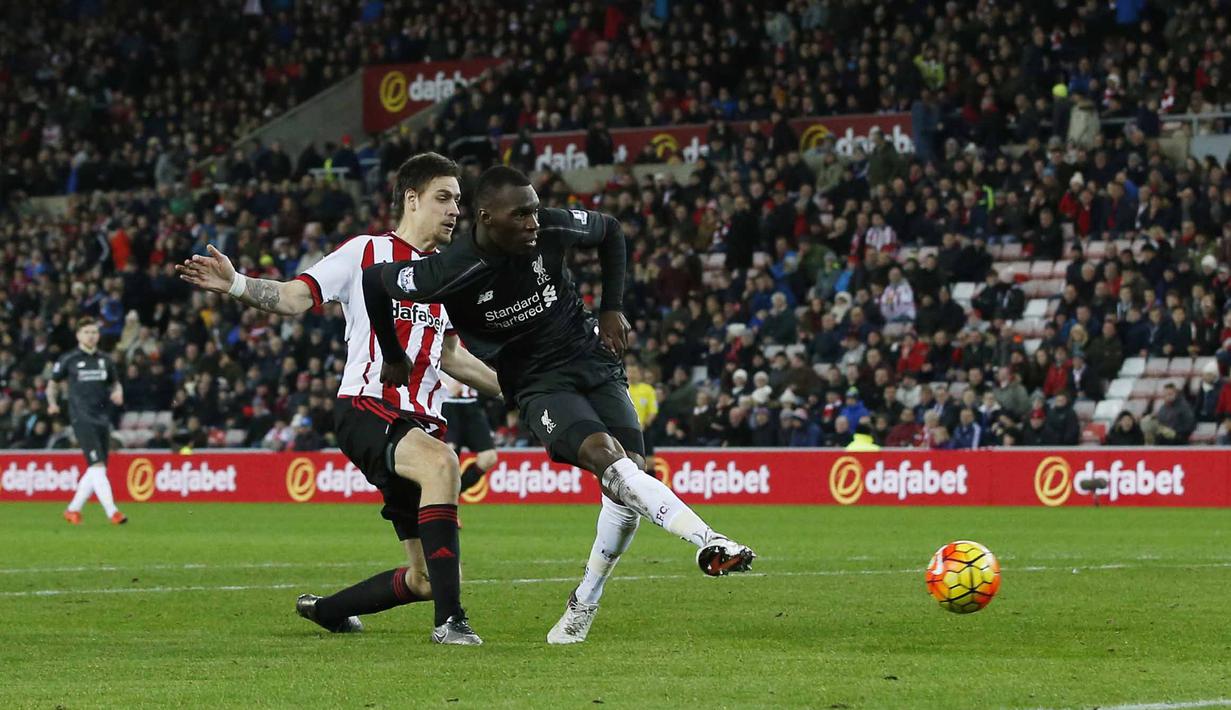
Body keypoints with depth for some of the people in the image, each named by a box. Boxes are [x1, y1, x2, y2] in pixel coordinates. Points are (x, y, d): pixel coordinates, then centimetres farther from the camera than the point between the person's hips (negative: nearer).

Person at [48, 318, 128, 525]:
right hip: (82, 420, -6)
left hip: (102, 419, 6)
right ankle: (112, 512, -22)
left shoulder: (104, 360, 12)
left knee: (95, 470, 7)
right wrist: (53, 403, -8)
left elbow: (116, 383, 23)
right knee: (97, 465, -17)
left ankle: (73, 510, 21)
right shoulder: (68, 360, 0)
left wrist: (117, 393, 0)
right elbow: (53, 383, 10)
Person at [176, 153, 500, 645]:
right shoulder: (367, 253, 0)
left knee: (425, 580, 3)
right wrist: (235, 285, -25)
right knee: (441, 461, -39)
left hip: (420, 422, 7)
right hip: (365, 413, -7)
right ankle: (450, 621, -39)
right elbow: (295, 298, -8)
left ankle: (325, 609, 31)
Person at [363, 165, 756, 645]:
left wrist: (612, 309, 6)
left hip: (594, 360, 4)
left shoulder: (554, 229, -12)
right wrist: (394, 359, 8)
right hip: (539, 385, -4)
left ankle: (584, 604, 6)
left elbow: (610, 232, 10)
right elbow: (373, 282, -6)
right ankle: (708, 543, -37)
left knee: (632, 469, -10)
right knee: (607, 457, -29)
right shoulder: (452, 272, -22)